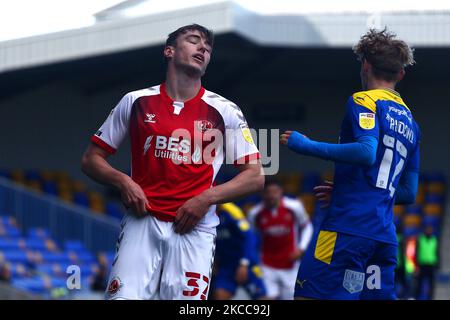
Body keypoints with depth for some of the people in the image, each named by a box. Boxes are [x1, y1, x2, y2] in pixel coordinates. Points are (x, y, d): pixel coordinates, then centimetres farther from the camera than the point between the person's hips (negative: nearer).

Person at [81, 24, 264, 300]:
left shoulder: (225, 111, 6)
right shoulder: (137, 102, 7)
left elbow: (256, 177, 5)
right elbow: (91, 160, 13)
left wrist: (206, 198, -8)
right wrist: (122, 181, -7)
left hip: (195, 226, 0)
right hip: (143, 221, 0)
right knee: (122, 296, -15)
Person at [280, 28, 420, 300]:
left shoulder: (364, 101, 0)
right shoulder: (410, 122, 22)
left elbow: (367, 152, -19)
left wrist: (307, 145, -13)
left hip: (349, 225, -8)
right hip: (385, 235, 8)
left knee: (309, 296, -11)